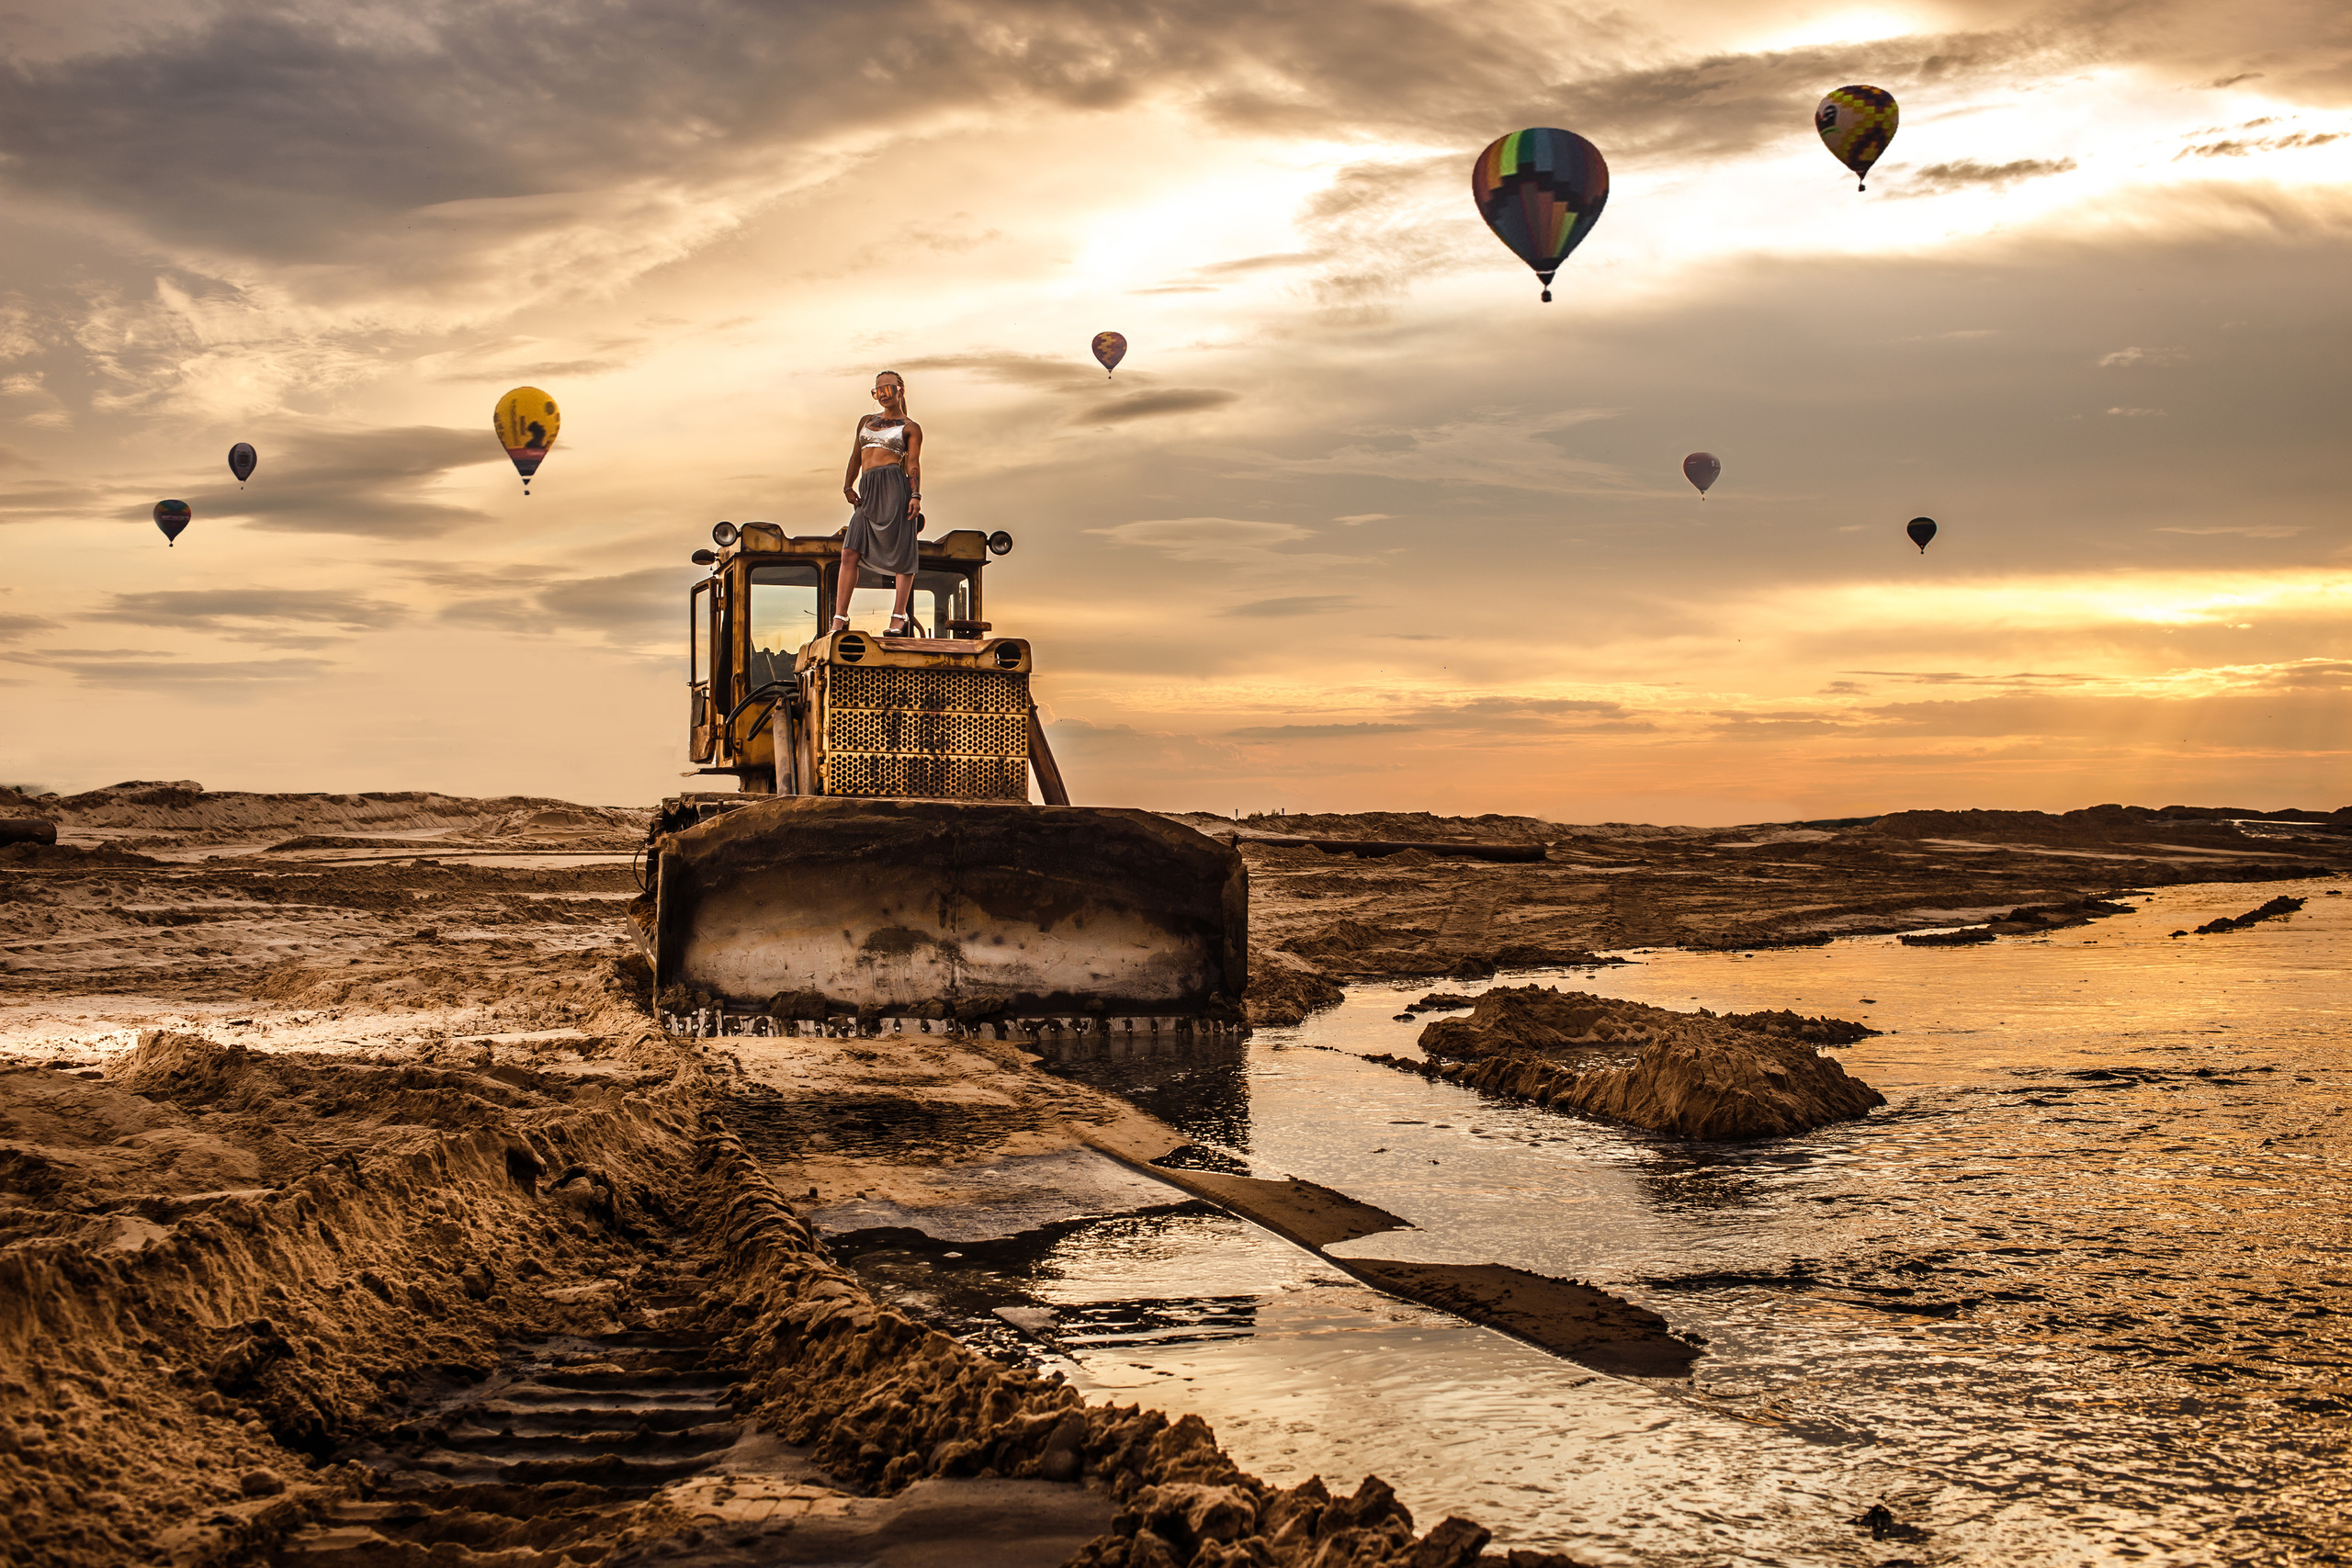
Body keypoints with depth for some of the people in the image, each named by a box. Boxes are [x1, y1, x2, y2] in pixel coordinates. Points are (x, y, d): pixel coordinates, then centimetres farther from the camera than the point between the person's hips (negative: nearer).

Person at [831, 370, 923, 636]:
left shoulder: (910, 428, 11)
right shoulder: (866, 422, 25)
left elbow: (914, 463, 1)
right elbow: (856, 457, 20)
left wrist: (916, 495, -13)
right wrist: (848, 486, 5)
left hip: (894, 485, -4)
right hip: (868, 491, 4)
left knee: (901, 554, -6)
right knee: (850, 552, -6)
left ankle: (899, 616, -1)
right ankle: (840, 618, -6)